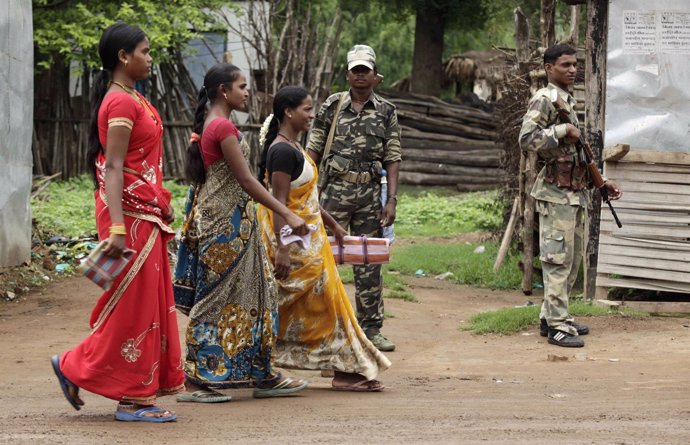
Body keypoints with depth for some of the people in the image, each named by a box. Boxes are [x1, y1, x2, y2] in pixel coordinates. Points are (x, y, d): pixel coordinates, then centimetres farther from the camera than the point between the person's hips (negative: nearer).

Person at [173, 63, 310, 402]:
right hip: (227, 221, -10)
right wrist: (287, 215, -18)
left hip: (216, 218, 10)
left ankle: (263, 377, 16)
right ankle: (195, 381, -2)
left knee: (252, 293, 12)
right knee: (219, 297, -5)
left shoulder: (208, 125, 13)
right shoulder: (224, 127, -16)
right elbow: (246, 180, -19)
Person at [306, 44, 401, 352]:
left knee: (369, 263, 5)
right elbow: (313, 150, 3)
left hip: (370, 193, 2)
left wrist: (392, 200, -4)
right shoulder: (332, 107, 2)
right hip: (334, 191, -1)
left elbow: (393, 159, 5)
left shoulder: (386, 112, 5)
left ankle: (371, 329, 11)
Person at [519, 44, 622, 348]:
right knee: (558, 259, -8)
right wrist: (563, 130, -19)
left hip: (575, 193, 9)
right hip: (556, 192, -9)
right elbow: (527, 139, -23)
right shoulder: (544, 99, -9)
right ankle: (558, 326, -7)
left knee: (572, 259, 13)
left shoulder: (569, 101, 19)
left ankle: (551, 317, 21)